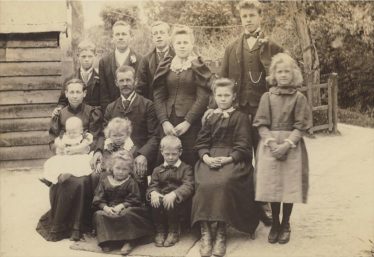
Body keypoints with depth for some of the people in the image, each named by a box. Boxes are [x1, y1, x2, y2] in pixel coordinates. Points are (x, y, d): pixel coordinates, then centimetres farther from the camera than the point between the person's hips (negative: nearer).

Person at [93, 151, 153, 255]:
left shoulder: (131, 183, -2)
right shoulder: (105, 180, 6)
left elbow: (134, 200, -9)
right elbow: (98, 199, 2)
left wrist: (121, 206, -23)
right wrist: (105, 207, -18)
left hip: (125, 209, -3)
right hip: (108, 209, 3)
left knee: (127, 214, -34)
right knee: (99, 214, -25)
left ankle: (129, 241, -22)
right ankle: (107, 240, -17)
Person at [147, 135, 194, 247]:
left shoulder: (186, 169, 3)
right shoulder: (158, 170, 16)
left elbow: (188, 186, -12)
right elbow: (152, 185, 5)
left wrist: (174, 194, -31)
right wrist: (153, 192, -22)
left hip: (179, 201, -3)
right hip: (161, 197, 3)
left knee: (170, 203, -34)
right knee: (154, 201, -29)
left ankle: (174, 232, -8)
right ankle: (160, 231, -7)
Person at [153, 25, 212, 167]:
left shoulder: (198, 67, 3)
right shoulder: (165, 66, 12)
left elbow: (203, 97, -5)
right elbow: (158, 96, 7)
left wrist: (187, 122, -13)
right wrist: (164, 121, -6)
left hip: (191, 123, -3)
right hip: (168, 123, 3)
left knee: (190, 160, -5)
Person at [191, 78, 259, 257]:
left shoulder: (241, 118, 7)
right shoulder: (210, 118, 17)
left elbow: (243, 145, 0)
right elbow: (201, 142, 12)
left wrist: (229, 158, -15)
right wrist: (206, 157, -8)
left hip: (233, 159, -3)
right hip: (210, 159, 3)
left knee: (223, 183, -33)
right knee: (204, 184, -28)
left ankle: (221, 233, -21)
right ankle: (205, 232, -20)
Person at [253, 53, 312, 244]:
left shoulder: (299, 98, 0)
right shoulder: (267, 97, 3)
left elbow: (301, 126, -4)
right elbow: (261, 124, 0)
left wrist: (286, 144, -15)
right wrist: (272, 143, -13)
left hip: (292, 146, -1)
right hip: (270, 145, 1)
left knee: (289, 185, 1)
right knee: (272, 185, 3)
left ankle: (285, 225, 18)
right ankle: (275, 224, 20)